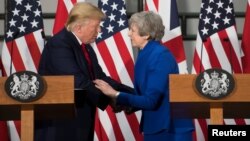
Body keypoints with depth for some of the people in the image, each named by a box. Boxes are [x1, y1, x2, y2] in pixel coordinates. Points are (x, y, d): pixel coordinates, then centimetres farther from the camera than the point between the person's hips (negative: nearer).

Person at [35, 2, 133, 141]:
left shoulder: (86, 47, 13)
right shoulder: (59, 45, -18)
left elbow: (99, 77, 10)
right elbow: (78, 82, -26)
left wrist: (130, 94, -2)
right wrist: (110, 98, -24)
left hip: (79, 125, 10)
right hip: (57, 126, -10)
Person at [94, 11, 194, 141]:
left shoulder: (160, 56, -18)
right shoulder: (145, 55, 7)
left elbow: (151, 100, -22)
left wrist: (115, 94, -20)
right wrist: (124, 104, -5)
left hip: (172, 128, -8)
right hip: (154, 128, 8)